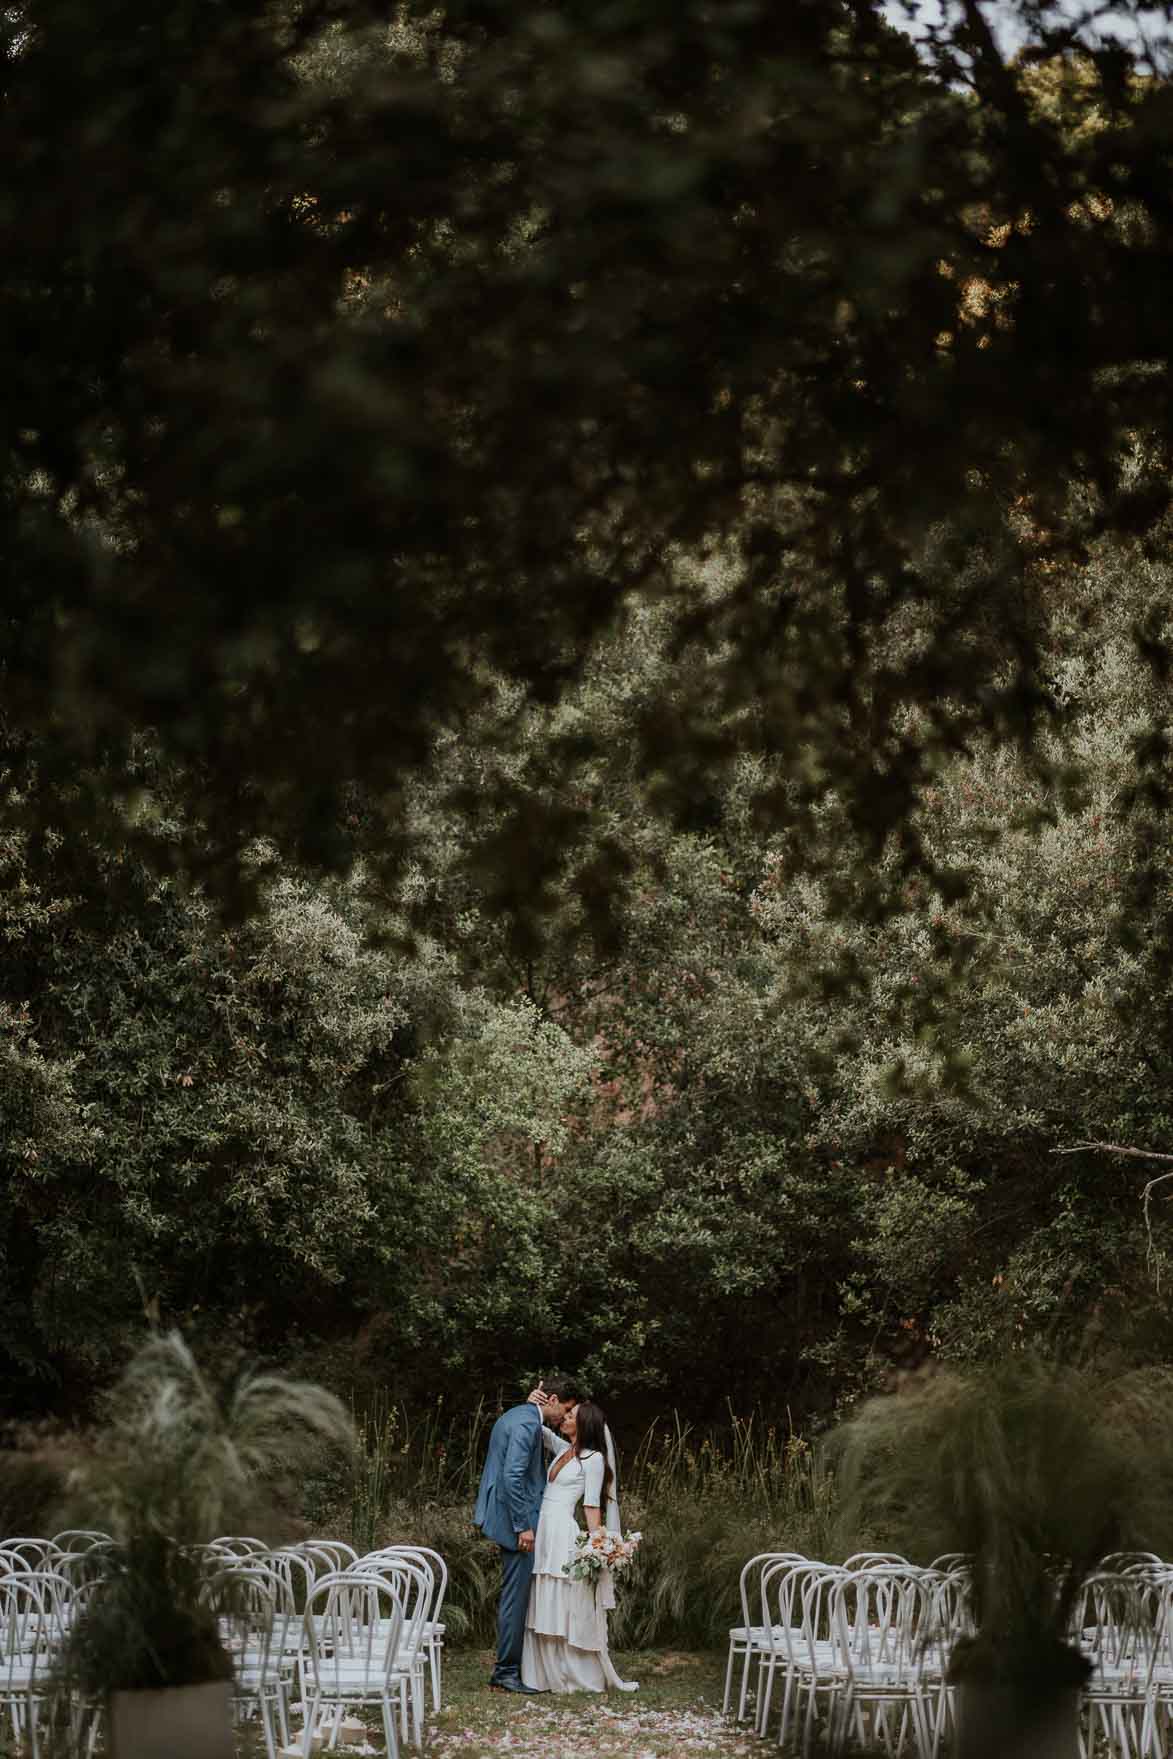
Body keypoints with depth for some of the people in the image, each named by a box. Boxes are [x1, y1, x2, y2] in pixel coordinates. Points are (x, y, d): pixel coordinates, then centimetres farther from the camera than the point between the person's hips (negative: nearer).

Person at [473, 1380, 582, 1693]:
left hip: (511, 1517, 11)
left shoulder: (517, 1415, 15)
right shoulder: (527, 1424, -17)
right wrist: (523, 1526, -22)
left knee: (514, 1595, 15)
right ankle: (507, 1671, -3)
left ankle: (507, 1669, 20)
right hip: (516, 1517, -11)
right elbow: (513, 1476, -25)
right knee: (516, 1596, -6)